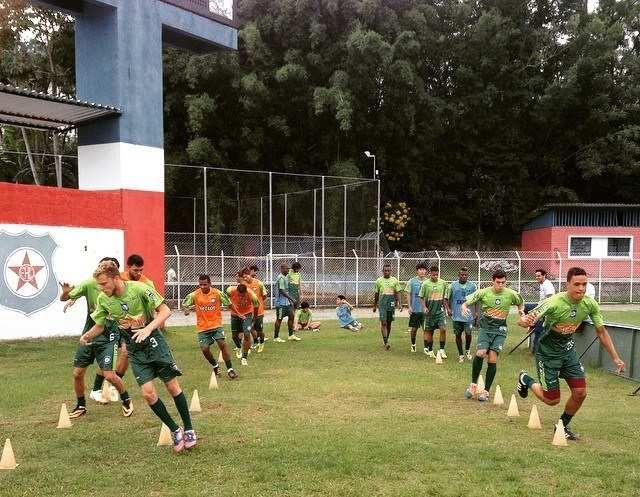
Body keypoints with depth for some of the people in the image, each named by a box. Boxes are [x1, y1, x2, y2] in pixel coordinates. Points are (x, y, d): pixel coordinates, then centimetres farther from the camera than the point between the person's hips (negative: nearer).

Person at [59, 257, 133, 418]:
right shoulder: (90, 284, -9)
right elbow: (64, 298, -6)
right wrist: (66, 293, -28)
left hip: (108, 336, -3)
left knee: (109, 375, -12)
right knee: (77, 373, 7)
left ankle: (126, 400, 16)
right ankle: (81, 406, 31)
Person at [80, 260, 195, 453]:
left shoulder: (139, 289, -18)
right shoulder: (103, 299, -6)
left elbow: (165, 311, -15)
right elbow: (99, 326, 8)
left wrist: (148, 329, -29)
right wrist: (87, 336, -13)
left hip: (153, 342, -3)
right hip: (134, 349, 3)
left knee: (173, 386, 0)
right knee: (148, 393, -8)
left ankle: (189, 430, 16)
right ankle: (175, 430, 11)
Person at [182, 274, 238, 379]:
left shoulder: (217, 293, -7)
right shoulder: (194, 295, -5)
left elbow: (229, 304, 3)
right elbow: (184, 304, 5)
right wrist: (186, 310, -18)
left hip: (216, 324, -2)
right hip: (202, 327, 2)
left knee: (222, 344, -17)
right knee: (204, 349, -4)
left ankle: (230, 369, -6)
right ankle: (215, 366, 26)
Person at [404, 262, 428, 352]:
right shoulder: (412, 281, -2)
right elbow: (408, 294, 1)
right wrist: (409, 306, -6)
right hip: (415, 309, 0)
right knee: (414, 328, 9)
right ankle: (413, 345, 26)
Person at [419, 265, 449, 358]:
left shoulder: (443, 283, 1)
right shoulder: (425, 284, -5)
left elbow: (445, 297, 12)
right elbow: (421, 297, 1)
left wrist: (446, 307, 11)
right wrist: (424, 307, -12)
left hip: (440, 310, 1)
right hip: (430, 311, -1)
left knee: (443, 329, -13)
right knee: (430, 331, 8)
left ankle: (442, 350, -1)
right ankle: (430, 350, 24)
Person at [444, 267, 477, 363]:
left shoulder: (472, 286, 2)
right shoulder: (452, 286, 2)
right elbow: (446, 299, 7)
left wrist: (476, 312, 1)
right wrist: (448, 308, -9)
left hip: (468, 315, -1)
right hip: (456, 315, 1)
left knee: (468, 333, -5)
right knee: (458, 334, 6)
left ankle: (468, 350, 25)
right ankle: (460, 354, 20)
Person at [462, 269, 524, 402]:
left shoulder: (511, 294, -1)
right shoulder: (484, 292, -5)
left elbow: (520, 303, 20)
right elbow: (466, 303, -2)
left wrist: (521, 310, -1)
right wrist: (464, 308, -25)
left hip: (500, 330, 1)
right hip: (485, 327, -1)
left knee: (492, 358, -8)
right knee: (480, 353, -21)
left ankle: (486, 390, 6)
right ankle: (473, 384, -1)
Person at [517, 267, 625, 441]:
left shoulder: (590, 304, -13)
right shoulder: (554, 302, -30)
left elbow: (601, 331, 1)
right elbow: (523, 321, -31)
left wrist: (615, 358, 0)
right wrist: (526, 321, -56)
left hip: (568, 349, 5)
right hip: (547, 352, -5)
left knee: (580, 393, -2)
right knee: (552, 400, 1)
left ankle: (563, 426, 24)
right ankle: (526, 380, 30)